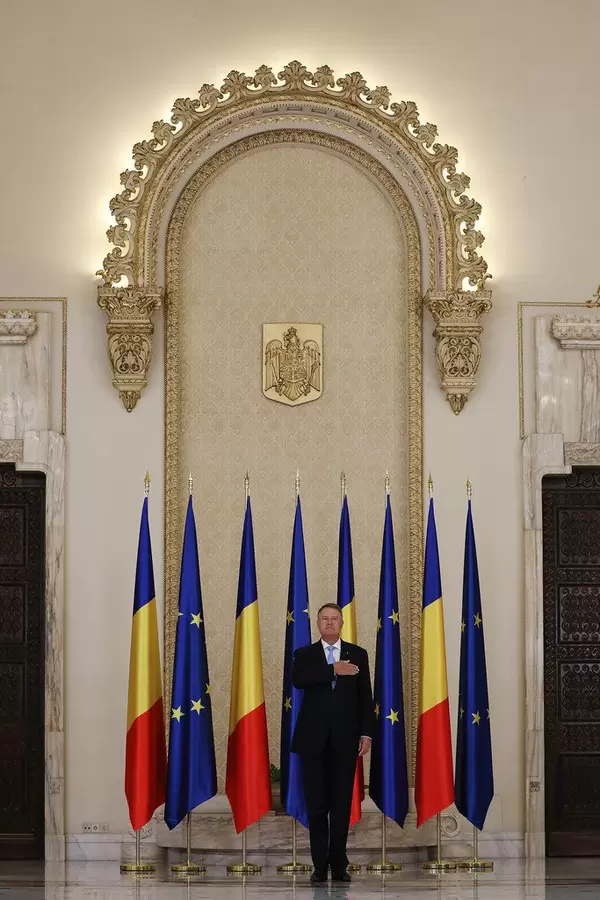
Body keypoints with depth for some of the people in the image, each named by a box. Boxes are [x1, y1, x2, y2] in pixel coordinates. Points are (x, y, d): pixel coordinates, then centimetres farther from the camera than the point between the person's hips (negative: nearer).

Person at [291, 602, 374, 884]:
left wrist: (366, 733, -2)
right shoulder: (305, 654, 7)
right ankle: (320, 866, 6)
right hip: (314, 737, 0)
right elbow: (298, 680, -15)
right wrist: (333, 670, -21)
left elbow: (365, 697, 6)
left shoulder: (357, 655, 9)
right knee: (317, 804, 1)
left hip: (345, 737, 0)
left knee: (342, 803, 1)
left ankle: (338, 864, 7)